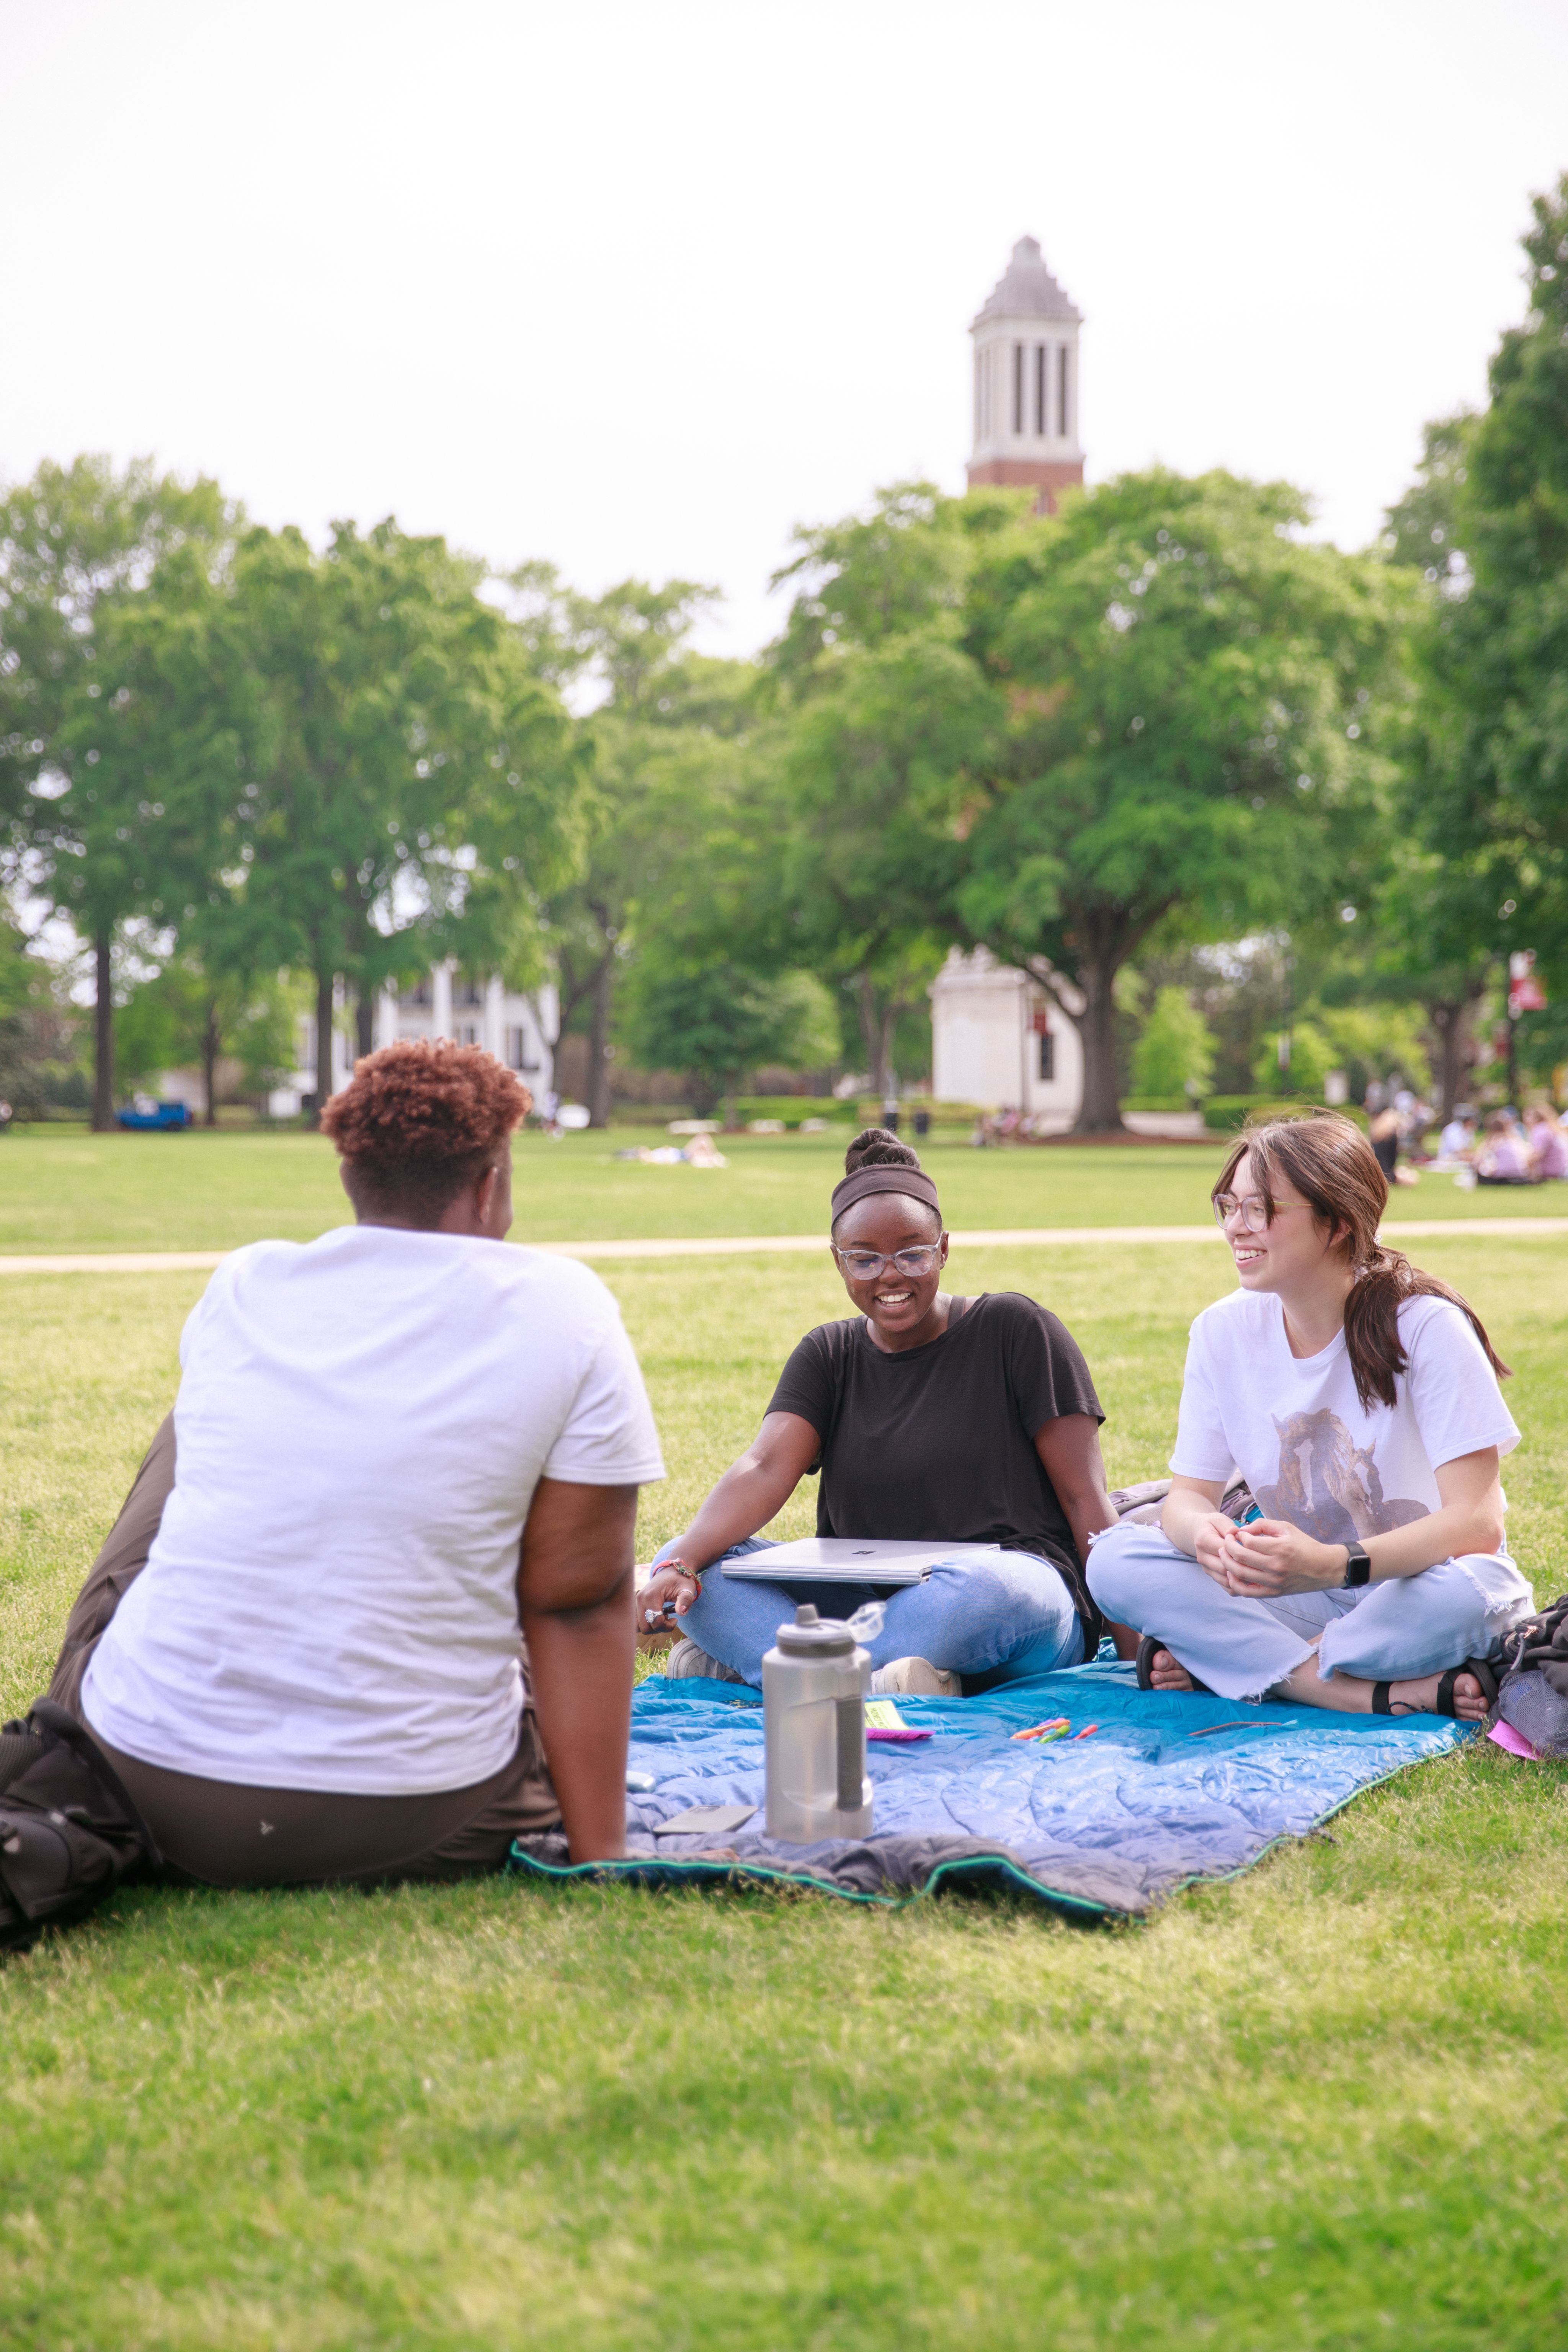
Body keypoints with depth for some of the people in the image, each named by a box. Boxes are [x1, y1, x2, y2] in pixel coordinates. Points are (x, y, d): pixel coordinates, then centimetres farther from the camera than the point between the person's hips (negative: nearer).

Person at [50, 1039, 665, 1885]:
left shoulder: (242, 1285, 3)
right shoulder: (566, 1310, -5)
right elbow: (577, 1603, -8)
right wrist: (600, 1855, -5)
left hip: (142, 1784, 2)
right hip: (406, 1826, -1)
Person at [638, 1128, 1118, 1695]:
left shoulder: (1013, 1329, 1)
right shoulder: (828, 1356, 12)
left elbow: (1086, 1499, -3)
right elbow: (765, 1469, -5)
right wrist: (681, 1564, -24)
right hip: (864, 1602, 4)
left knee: (990, 1588, -40)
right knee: (688, 1567, -15)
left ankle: (747, 1661, -31)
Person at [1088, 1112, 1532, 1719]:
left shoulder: (1426, 1327, -16)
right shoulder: (1223, 1331, -2)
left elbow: (1478, 1522, -21)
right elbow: (1188, 1494, -2)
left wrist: (1335, 1564, -38)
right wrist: (1203, 1532, -29)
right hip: (1300, 1591, 4)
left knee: (1461, 1593, -39)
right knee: (1114, 1561, -19)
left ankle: (1212, 1661, -19)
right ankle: (1377, 1694, -26)